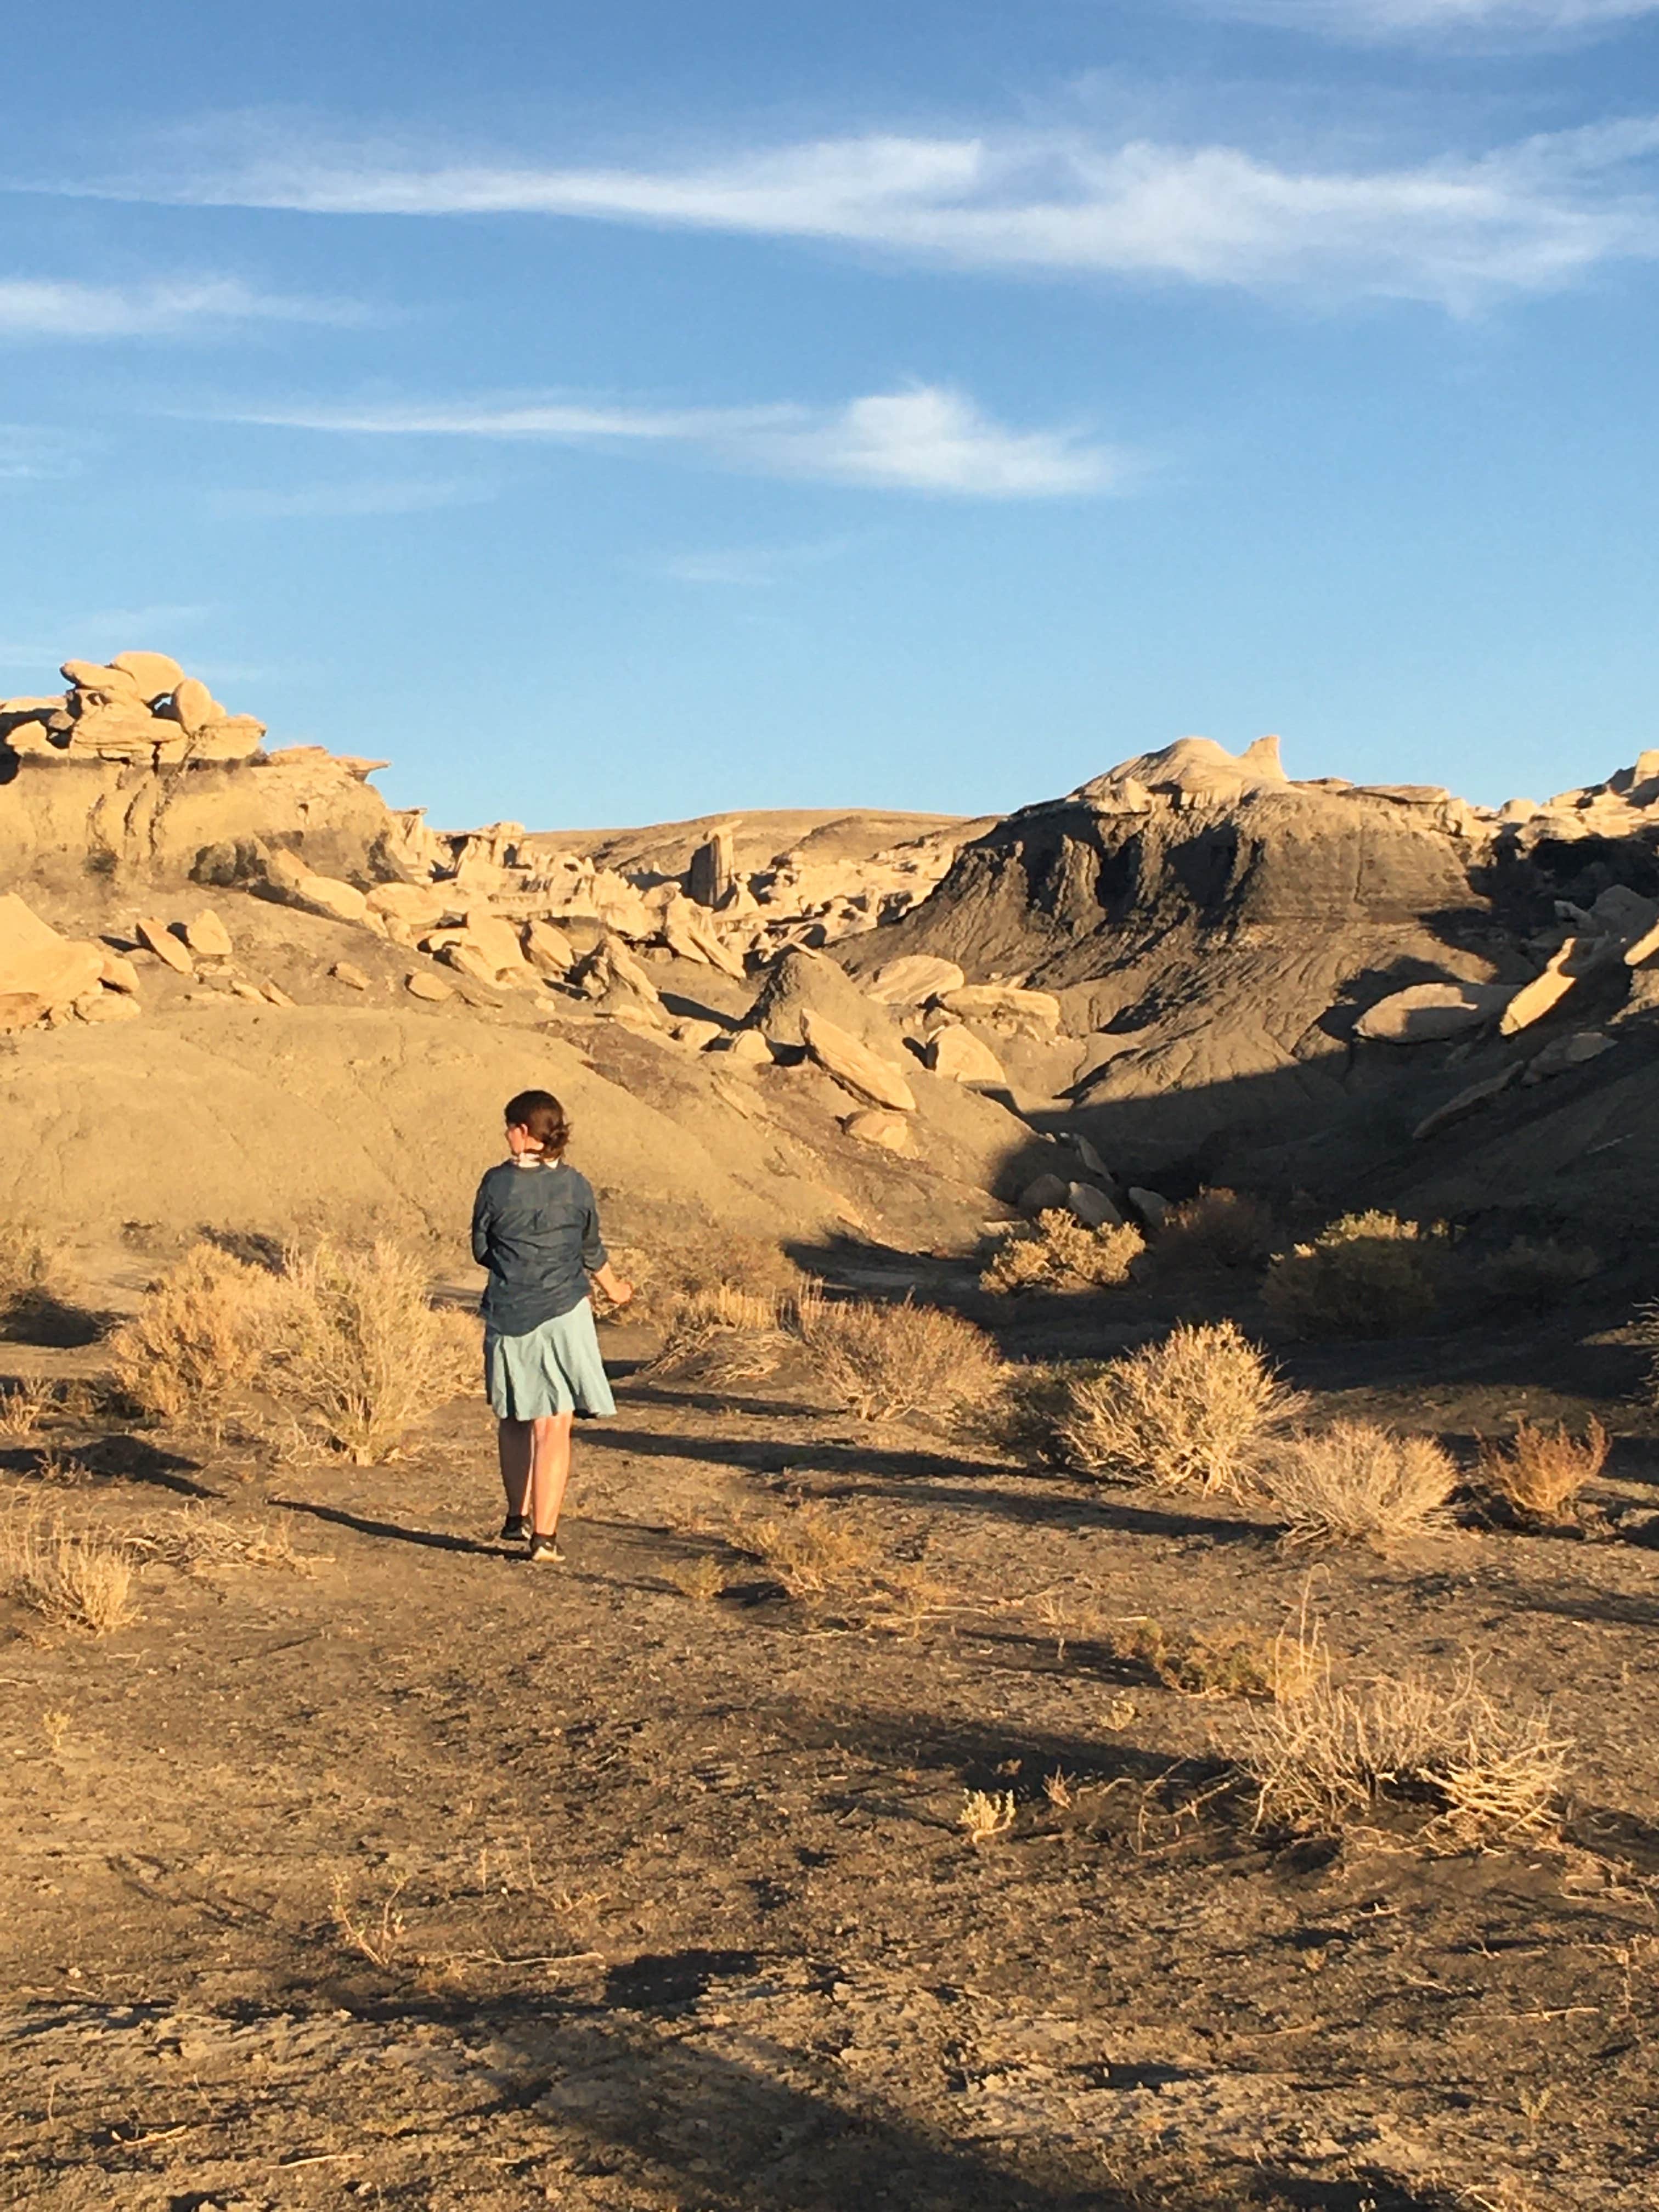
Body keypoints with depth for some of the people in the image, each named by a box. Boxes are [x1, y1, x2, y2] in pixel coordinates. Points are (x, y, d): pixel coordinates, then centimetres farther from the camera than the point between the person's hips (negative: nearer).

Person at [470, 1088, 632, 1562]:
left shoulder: (497, 1184, -7)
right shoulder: (576, 1186, -2)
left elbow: (481, 1250, 2)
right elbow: (592, 1252, 10)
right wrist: (614, 1289, 30)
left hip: (508, 1316, 0)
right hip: (563, 1314, 0)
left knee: (514, 1420, 19)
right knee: (554, 1429, 2)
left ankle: (519, 1518, 26)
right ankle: (544, 1533, -2)